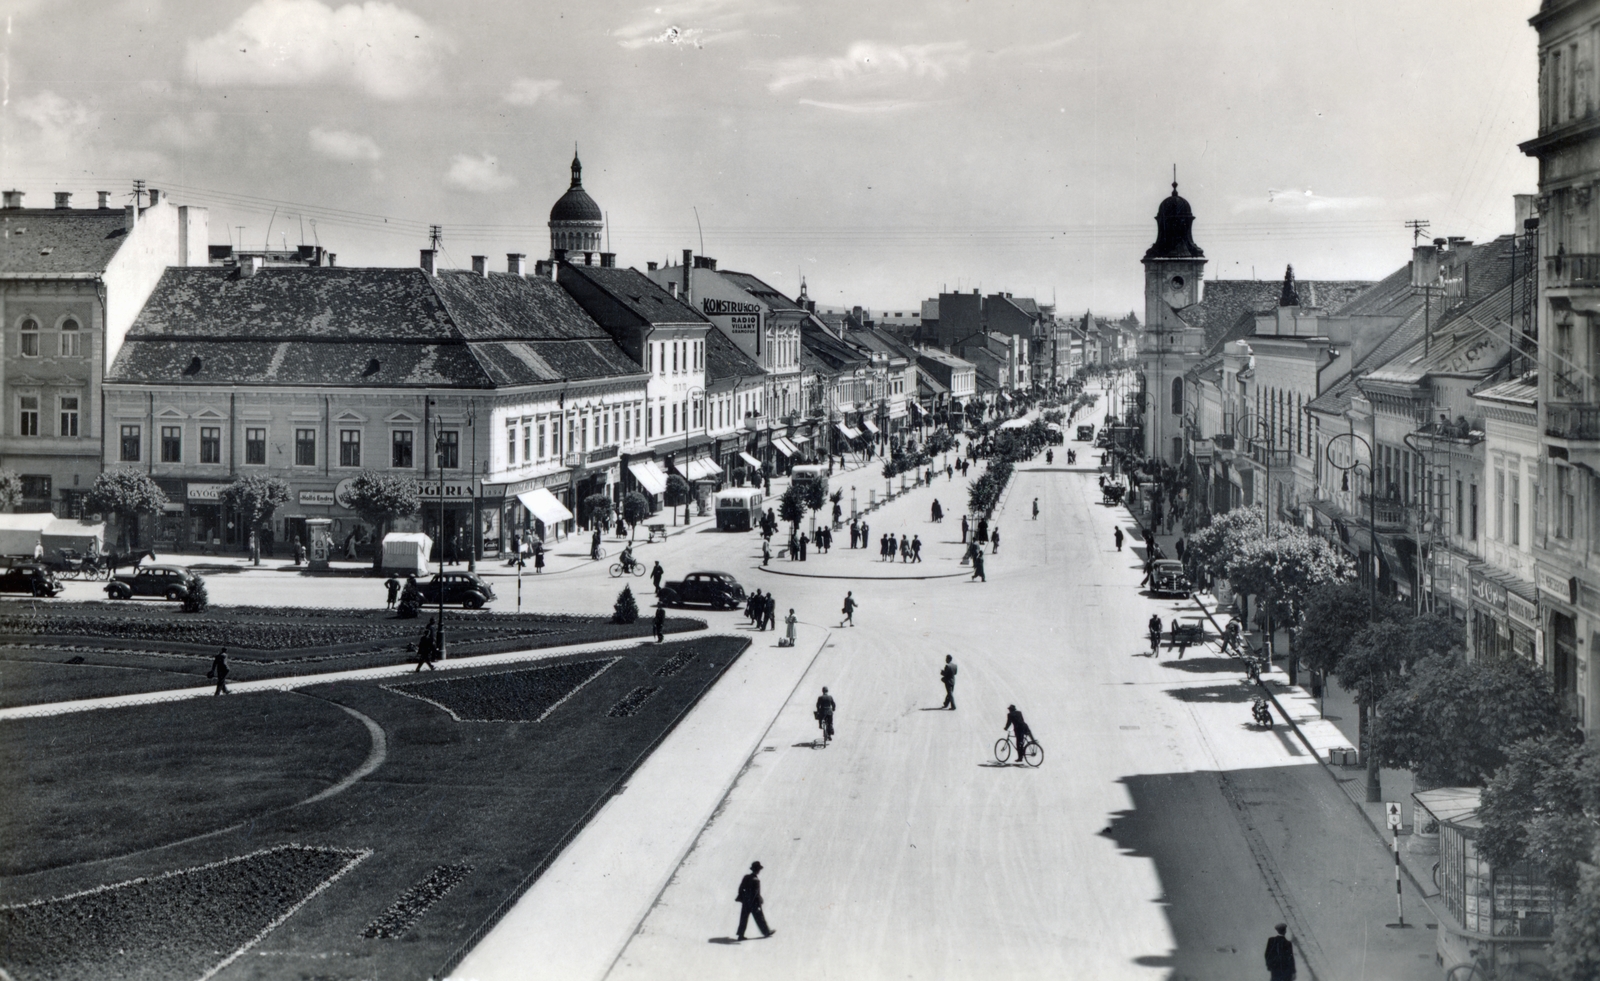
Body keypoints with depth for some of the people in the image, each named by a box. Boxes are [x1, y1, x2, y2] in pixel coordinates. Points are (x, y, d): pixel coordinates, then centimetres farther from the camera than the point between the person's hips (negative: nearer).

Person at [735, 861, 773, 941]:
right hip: (754, 903, -6)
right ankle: (766, 932, 23)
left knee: (744, 918, 8)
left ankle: (741, 935, 7)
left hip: (745, 902, 6)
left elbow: (741, 888, 8)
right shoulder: (756, 880, -20)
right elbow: (757, 893, -22)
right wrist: (759, 904, -19)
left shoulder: (746, 878, 1)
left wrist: (741, 897, 18)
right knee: (759, 917, 9)